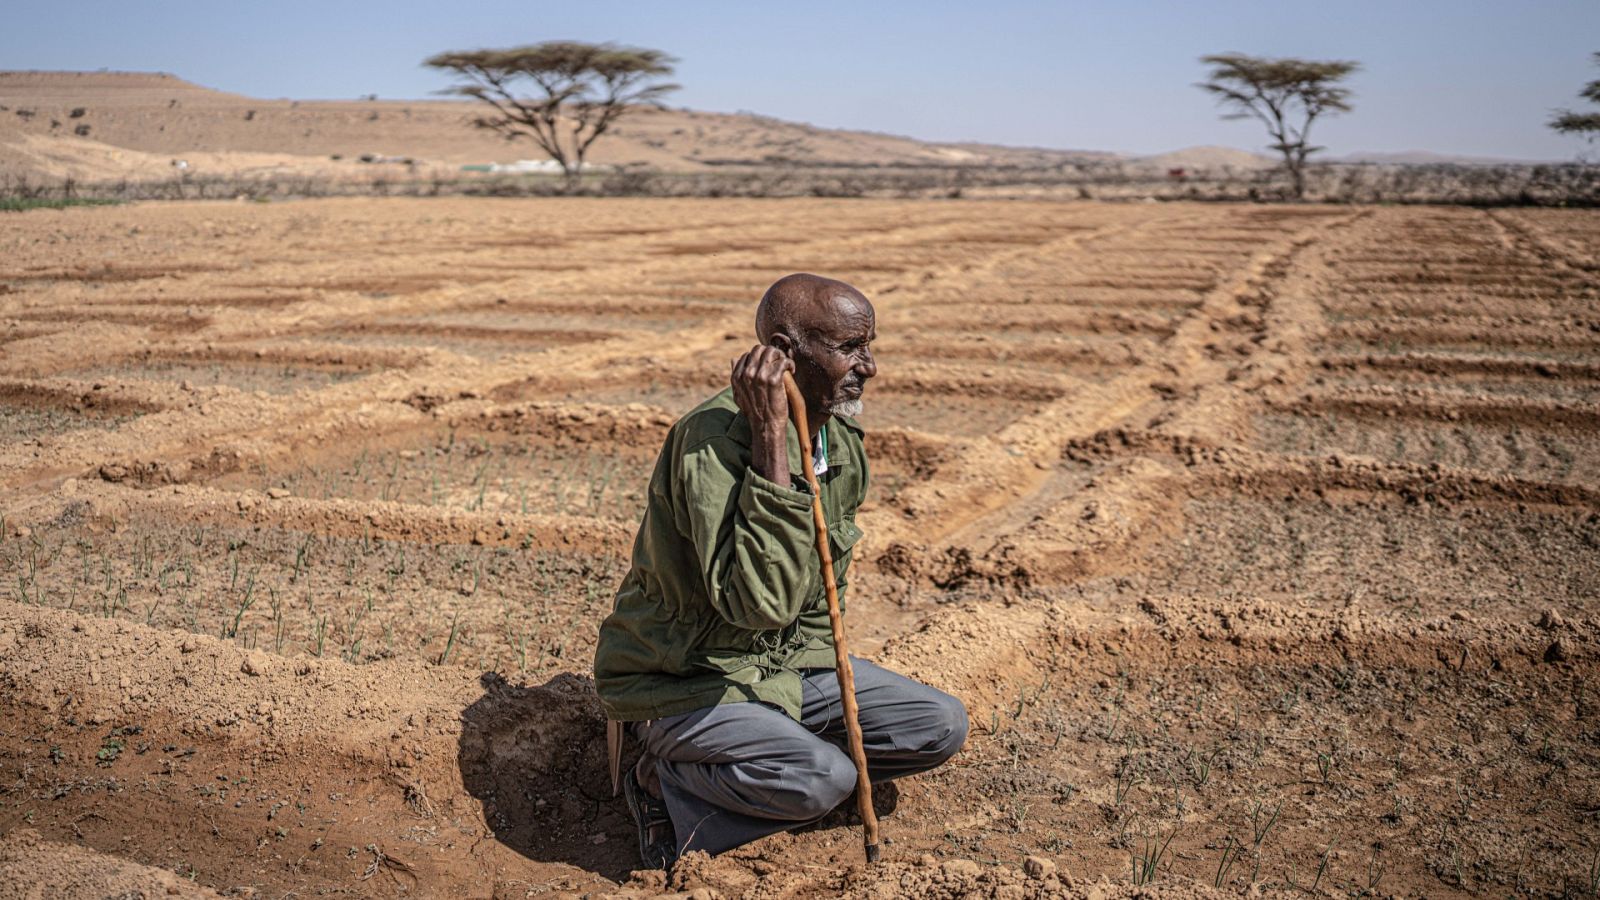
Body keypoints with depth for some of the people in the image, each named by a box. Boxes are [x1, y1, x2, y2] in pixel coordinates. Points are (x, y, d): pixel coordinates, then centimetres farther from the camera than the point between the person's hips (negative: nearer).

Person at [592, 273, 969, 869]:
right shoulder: (713, 437, -26)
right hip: (681, 682, -8)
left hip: (786, 664, 9)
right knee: (825, 777, -31)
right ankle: (668, 781, -2)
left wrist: (817, 680, 9)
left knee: (942, 727, -1)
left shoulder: (844, 439, 1)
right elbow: (760, 600, -39)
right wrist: (771, 435, -38)